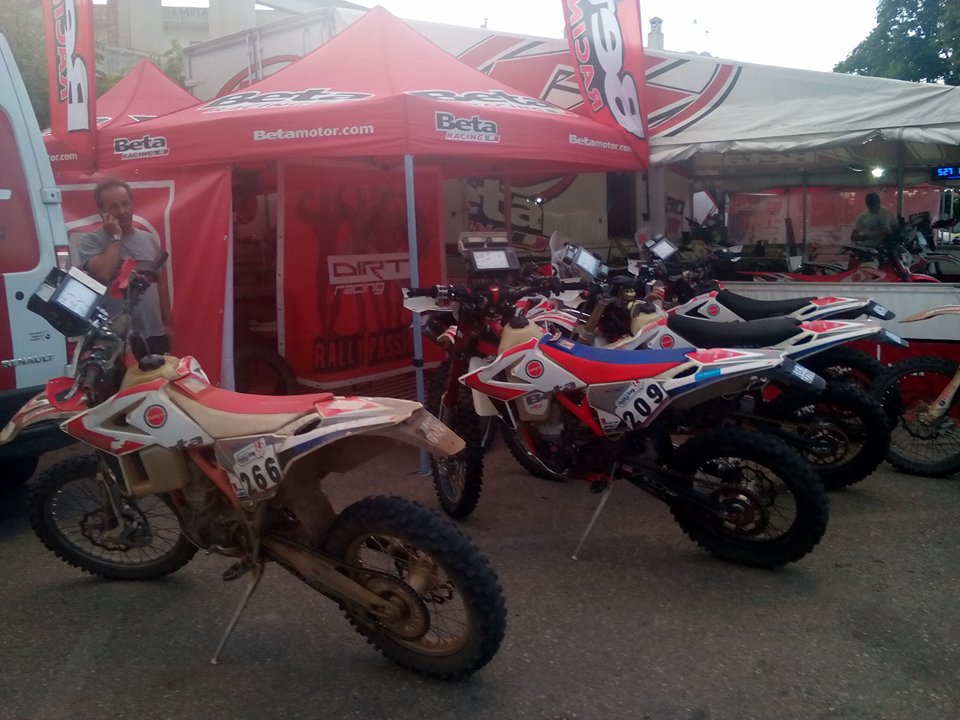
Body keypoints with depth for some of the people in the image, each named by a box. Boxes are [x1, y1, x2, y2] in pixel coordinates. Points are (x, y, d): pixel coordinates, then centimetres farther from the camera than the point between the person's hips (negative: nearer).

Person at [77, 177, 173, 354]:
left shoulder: (149, 240, 11)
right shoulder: (90, 242, -4)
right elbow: (104, 274, -23)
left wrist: (167, 325, 14)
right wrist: (115, 237, -12)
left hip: (154, 335, 5)